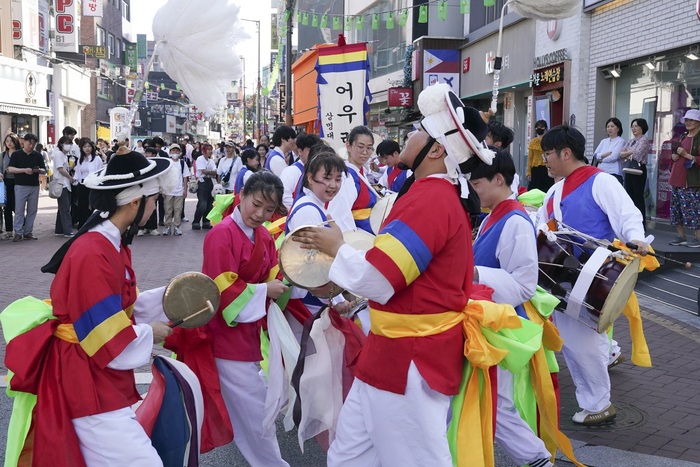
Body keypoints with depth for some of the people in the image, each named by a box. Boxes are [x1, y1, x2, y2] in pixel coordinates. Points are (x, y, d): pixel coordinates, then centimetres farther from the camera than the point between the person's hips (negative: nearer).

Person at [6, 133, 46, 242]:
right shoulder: (16, 154, 2)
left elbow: (44, 170, 8)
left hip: (34, 186, 3)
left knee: (32, 210, 6)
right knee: (19, 210, -3)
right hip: (20, 186, -3)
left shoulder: (38, 155, 10)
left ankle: (28, 232, 14)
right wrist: (24, 170, -18)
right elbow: (10, 169, -6)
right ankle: (18, 233, 1)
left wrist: (39, 170, -15)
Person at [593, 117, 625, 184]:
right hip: (601, 173, 5)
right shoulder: (603, 141, 18)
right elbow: (595, 155, 7)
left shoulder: (620, 141, 1)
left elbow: (614, 156, -11)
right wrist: (604, 154, -10)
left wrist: (601, 159, 1)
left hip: (614, 173, -5)